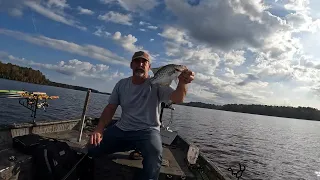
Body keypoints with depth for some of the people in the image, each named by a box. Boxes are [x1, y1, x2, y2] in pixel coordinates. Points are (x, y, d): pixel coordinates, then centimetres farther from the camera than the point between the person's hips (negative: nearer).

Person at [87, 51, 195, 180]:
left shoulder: (156, 84, -8)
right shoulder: (122, 84, 5)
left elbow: (177, 99, -23)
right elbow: (110, 108, 6)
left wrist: (182, 83, -47)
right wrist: (99, 129, -11)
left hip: (148, 131, -4)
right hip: (121, 130, 5)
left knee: (154, 155, -34)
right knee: (92, 149, -2)